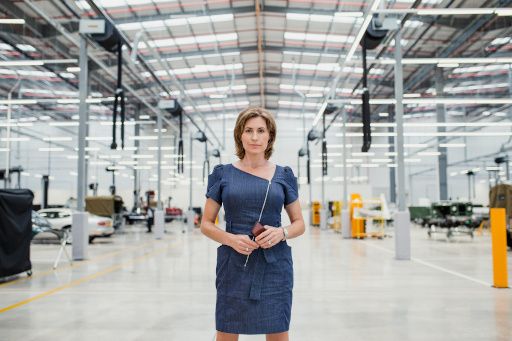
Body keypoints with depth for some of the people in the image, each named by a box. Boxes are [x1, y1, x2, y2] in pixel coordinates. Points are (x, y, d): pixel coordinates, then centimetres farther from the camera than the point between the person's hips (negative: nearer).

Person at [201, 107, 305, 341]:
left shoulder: (284, 175, 4)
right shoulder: (223, 174, 2)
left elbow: (299, 223, 9)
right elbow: (206, 224, 4)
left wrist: (281, 232, -12)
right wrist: (231, 239, -15)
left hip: (275, 266, 1)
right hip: (234, 265, 0)